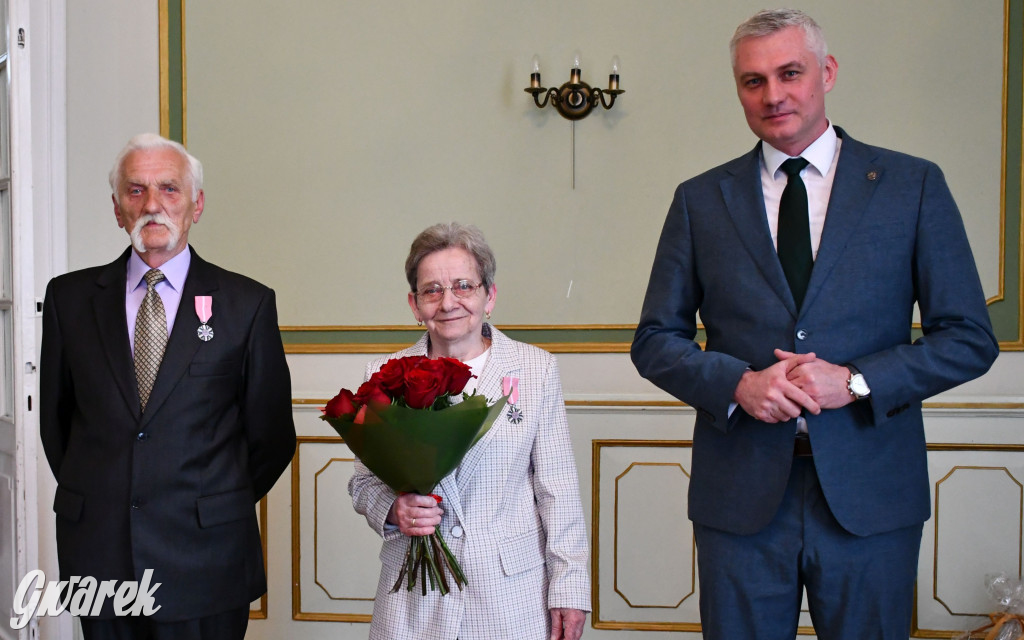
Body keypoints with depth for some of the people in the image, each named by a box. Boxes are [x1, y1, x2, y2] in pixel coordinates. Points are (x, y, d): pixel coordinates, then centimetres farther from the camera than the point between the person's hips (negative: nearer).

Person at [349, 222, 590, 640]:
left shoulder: (537, 369, 0)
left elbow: (557, 490, 0)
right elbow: (364, 481, 10)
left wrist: (569, 589, -3)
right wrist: (391, 510, -12)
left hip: (512, 593, -1)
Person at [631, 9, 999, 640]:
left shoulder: (913, 185, 2)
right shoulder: (701, 200, 6)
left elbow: (971, 338, 1)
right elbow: (656, 340, 7)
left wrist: (857, 380, -13)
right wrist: (737, 382, -12)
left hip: (869, 493, -1)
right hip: (741, 492, 1)